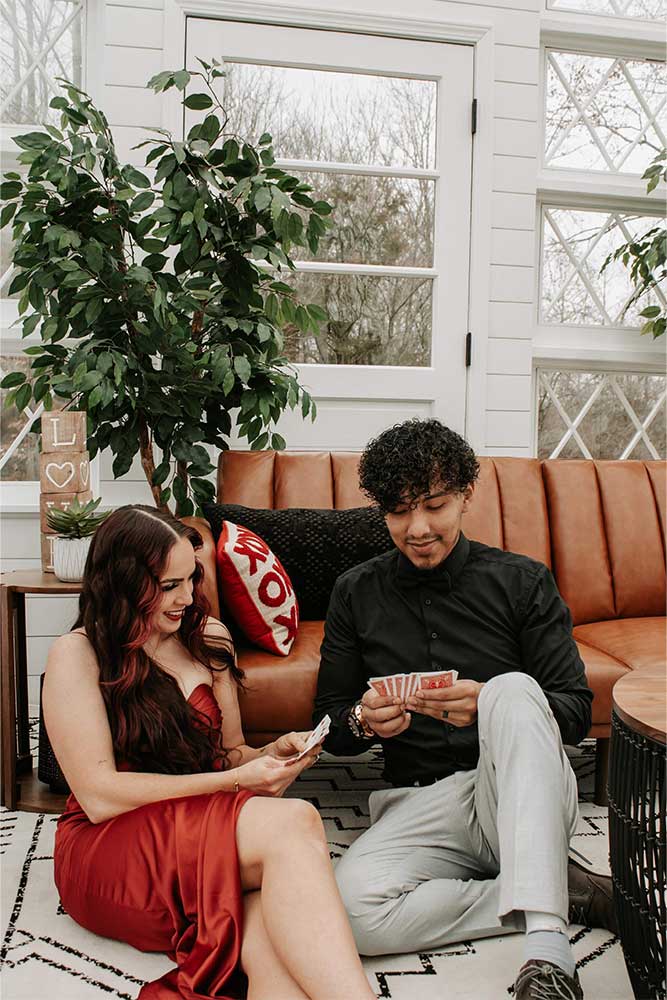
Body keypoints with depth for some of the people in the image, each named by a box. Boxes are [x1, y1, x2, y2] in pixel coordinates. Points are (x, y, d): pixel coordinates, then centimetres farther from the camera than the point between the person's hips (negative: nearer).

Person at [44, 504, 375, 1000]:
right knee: (295, 821, -34)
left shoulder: (208, 637, 12)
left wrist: (270, 753, -4)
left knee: (275, 949, -35)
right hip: (110, 853, -4)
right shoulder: (77, 655, -4)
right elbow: (98, 795, -12)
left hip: (210, 837, 5)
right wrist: (236, 781, -15)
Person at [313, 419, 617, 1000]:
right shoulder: (356, 593, 7)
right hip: (421, 802, 2)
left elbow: (577, 712, -3)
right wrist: (363, 722, -16)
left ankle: (547, 948, -36)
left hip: (522, 794, -2)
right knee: (353, 905, -30)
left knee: (512, 689, -33)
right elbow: (330, 722, 10)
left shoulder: (523, 582, 1)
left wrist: (493, 706, -24)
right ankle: (565, 891, -11)